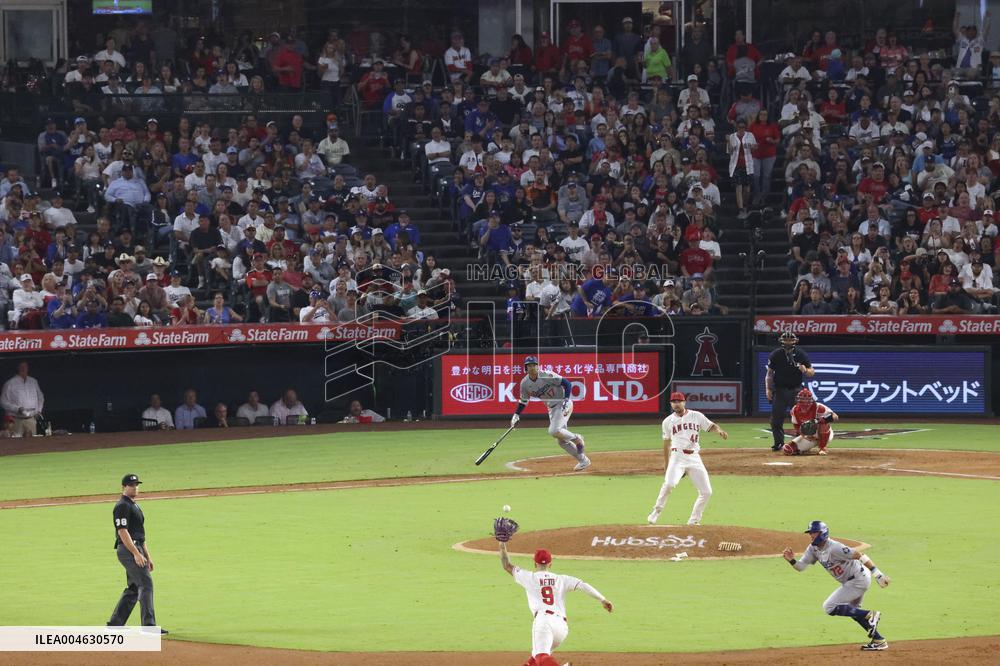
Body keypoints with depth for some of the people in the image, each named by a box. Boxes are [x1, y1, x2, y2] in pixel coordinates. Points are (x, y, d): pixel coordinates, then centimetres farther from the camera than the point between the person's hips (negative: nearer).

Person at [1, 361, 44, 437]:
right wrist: (17, 409, -16)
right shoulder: (10, 383, -4)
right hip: (16, 420, -4)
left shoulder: (33, 382, 12)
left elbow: (40, 397, 25)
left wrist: (38, 410, 11)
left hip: (31, 420, 4)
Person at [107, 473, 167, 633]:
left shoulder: (135, 506, 21)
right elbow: (122, 531, -18)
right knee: (146, 583, -16)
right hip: (127, 549, -10)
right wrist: (136, 553, -24)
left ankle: (114, 624, 16)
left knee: (133, 588, 12)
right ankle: (149, 625, -20)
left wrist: (147, 556, 22)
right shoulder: (122, 506, -10)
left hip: (136, 550, 10)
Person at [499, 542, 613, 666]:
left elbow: (507, 566, 26)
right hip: (563, 625, 5)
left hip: (544, 620, -5)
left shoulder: (530, 577, 17)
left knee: (541, 656, -26)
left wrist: (502, 546, 36)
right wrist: (603, 600, 3)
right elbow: (582, 585, 9)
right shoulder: (561, 579, 22)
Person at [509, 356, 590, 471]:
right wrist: (516, 415, -1)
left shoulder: (547, 375, -20)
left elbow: (566, 383, -19)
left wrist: (566, 401, -28)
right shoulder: (525, 383, -3)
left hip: (563, 405, -7)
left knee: (554, 431, -26)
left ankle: (577, 439, 1)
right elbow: (523, 401, 11)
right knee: (561, 440, 5)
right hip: (552, 409, 7)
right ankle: (583, 460, 17)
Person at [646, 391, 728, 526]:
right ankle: (656, 512, -12)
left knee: (706, 491, -3)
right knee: (669, 483, -27)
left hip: (694, 458, 2)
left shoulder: (697, 416, 8)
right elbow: (666, 444, 14)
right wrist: (667, 466, 12)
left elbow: (711, 426, 2)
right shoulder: (668, 421, 9)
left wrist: (719, 430, -22)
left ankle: (694, 520, 11)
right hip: (677, 456, -2)